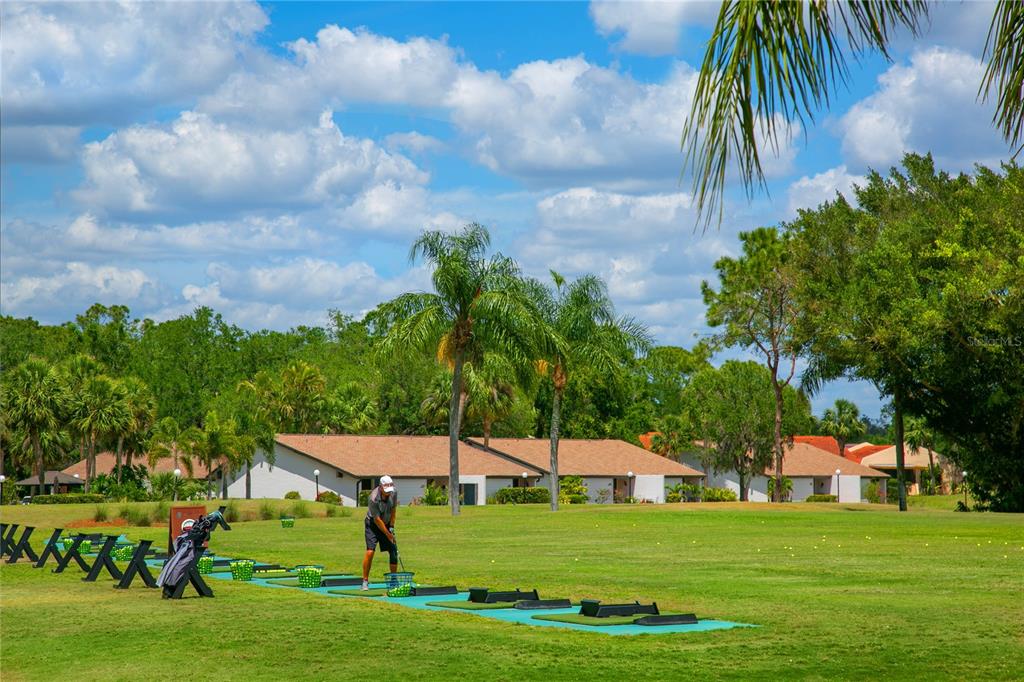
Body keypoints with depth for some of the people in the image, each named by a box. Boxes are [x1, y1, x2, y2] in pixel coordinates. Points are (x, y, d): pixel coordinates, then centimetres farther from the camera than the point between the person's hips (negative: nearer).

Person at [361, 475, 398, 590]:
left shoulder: (393, 493, -13)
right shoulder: (373, 498, -30)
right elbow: (377, 520, -23)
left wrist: (391, 527, -1)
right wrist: (388, 534, -18)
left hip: (387, 524, 5)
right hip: (372, 524, -5)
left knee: (393, 551, -2)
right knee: (370, 551, -19)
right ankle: (365, 581, -11)